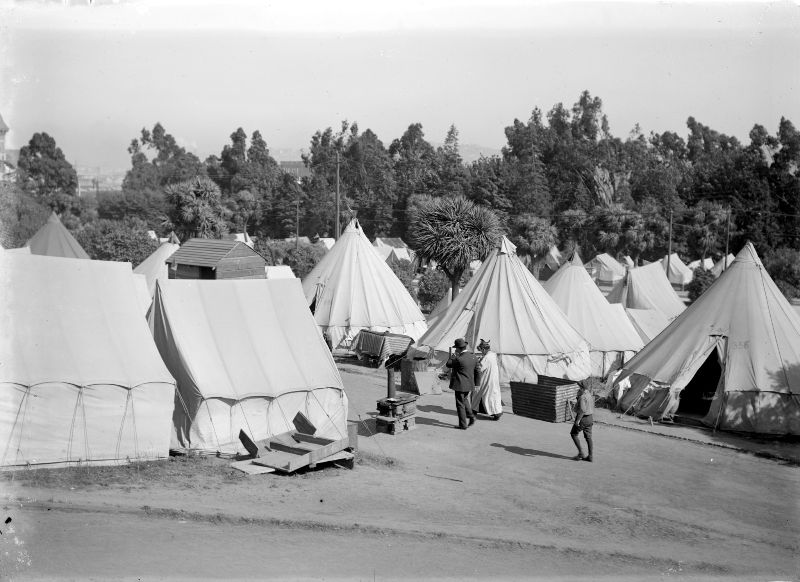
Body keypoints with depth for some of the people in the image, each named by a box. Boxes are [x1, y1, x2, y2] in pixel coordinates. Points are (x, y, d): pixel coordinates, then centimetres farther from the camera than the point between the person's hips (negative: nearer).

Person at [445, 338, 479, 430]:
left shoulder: (459, 359, -24)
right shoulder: (473, 357, -1)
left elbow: (448, 364, -9)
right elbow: (476, 371, 8)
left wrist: (452, 355, 2)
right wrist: (475, 383, 19)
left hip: (460, 385, -7)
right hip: (469, 384, 7)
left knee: (460, 404, 4)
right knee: (465, 400, 29)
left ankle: (463, 425, 10)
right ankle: (471, 417, 20)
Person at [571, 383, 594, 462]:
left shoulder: (582, 397, -20)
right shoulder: (590, 396, 10)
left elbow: (582, 410, -27)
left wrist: (577, 420, -24)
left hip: (582, 418, -9)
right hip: (589, 418, 9)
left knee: (574, 434, 6)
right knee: (588, 437, 10)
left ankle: (581, 453, 2)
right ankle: (590, 456, 11)